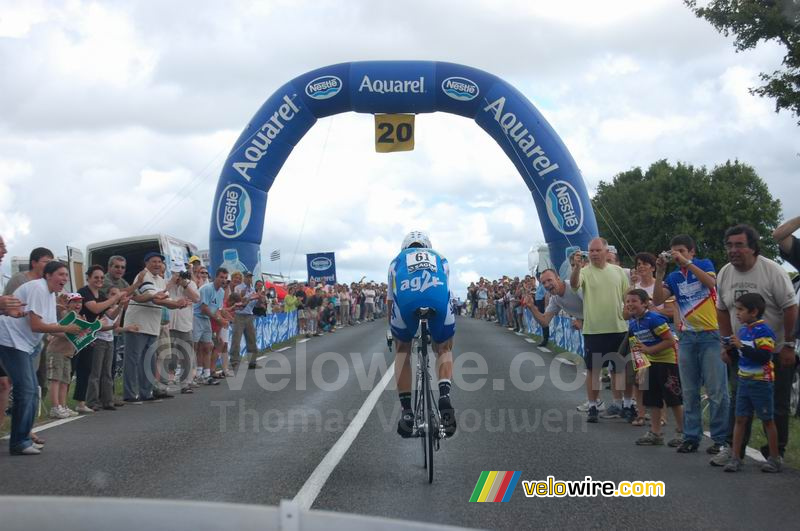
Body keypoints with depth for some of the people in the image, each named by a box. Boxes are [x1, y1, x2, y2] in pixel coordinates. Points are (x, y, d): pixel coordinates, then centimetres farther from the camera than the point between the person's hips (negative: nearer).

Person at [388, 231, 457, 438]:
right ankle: (444, 395, -3)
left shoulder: (397, 261, 37)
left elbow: (390, 302, 40)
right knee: (444, 349, 24)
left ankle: (406, 411, 15)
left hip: (406, 299, 0)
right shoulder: (440, 259, 38)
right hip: (438, 299, 0)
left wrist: (391, 332, 55)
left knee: (403, 349, 25)